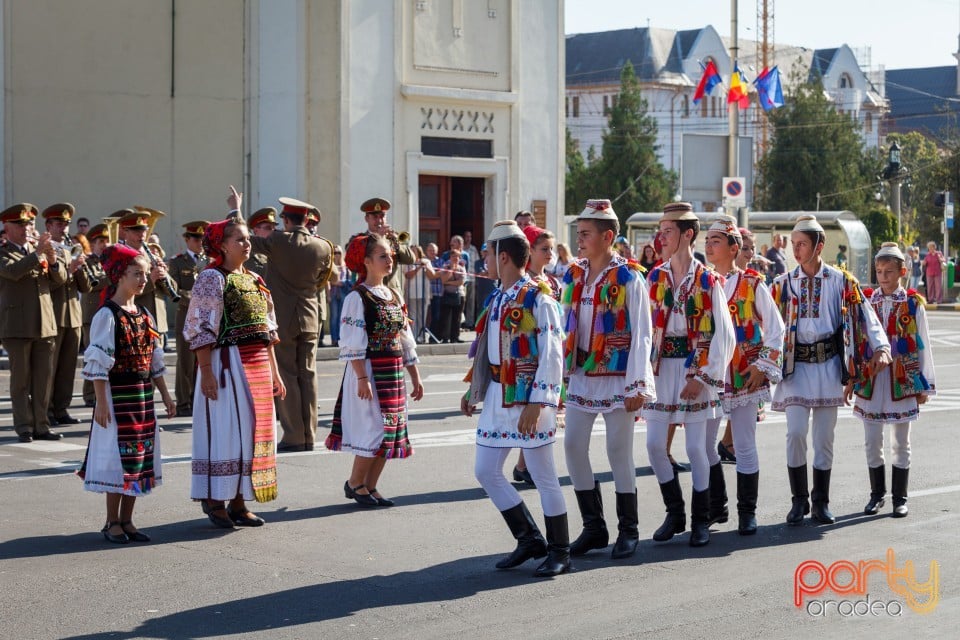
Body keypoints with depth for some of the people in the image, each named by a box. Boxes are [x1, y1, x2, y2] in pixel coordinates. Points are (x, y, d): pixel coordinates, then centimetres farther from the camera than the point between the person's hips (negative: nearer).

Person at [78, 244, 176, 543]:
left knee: (139, 457, 9)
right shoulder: (108, 315, -11)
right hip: (117, 393, -7)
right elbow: (97, 362, -13)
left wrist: (165, 395, 16)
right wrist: (101, 401, -17)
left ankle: (126, 520, 18)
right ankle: (112, 523, 8)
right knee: (119, 454, -3)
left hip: (143, 394, 7)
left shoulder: (144, 315, 11)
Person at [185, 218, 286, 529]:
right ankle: (215, 501, 4)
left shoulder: (254, 280, 16)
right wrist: (206, 372, -20)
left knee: (252, 430, 8)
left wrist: (274, 372, 16)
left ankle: (238, 500, 16)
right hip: (228, 362, -8)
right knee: (226, 430, -5)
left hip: (258, 365, 8)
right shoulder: (211, 278, -7)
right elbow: (201, 329, -13)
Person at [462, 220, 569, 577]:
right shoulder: (496, 300, 12)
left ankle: (559, 553, 12)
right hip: (497, 398, 9)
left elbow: (552, 356, -17)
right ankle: (530, 540, 20)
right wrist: (474, 390, 17)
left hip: (528, 401, -9)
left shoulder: (538, 300, -13)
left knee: (543, 477, 0)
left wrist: (536, 404, -22)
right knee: (486, 471, 9)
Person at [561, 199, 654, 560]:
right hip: (580, 377, 6)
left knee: (619, 452, 0)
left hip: (616, 378, -6)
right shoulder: (573, 276, 8)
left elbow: (641, 335, -11)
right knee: (573, 447, 4)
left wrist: (637, 386, -15)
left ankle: (628, 530, 12)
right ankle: (593, 527, 16)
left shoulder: (629, 278, -9)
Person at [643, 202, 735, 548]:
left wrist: (703, 377, -12)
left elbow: (723, 335, -7)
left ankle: (700, 521, 13)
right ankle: (674, 513, 18)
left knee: (696, 447, -1)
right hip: (661, 367, 4)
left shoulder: (709, 281, -6)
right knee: (654, 444, 1)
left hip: (694, 369, -4)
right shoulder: (654, 277, 5)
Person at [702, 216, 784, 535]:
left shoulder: (752, 284, -4)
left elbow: (776, 329, -1)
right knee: (703, 444, 5)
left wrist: (763, 366, -7)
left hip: (744, 377, -4)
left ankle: (747, 512, 10)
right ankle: (715, 506, 19)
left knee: (745, 447, 1)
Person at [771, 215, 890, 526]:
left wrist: (880, 348, -16)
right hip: (795, 366, 0)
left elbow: (865, 315, -3)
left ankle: (821, 503, 15)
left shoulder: (841, 281, 2)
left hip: (828, 365, 0)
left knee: (824, 437, 5)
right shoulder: (784, 284, 5)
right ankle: (799, 501, 2)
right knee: (796, 432, -11)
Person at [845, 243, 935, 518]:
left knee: (901, 443, 6)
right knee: (872, 442, 7)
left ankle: (900, 498, 14)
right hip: (870, 379, 2)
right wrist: (851, 379, 4)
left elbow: (922, 345, 1)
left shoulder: (913, 303, -1)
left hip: (902, 380, -2)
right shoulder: (865, 301, 4)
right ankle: (877, 493, 20)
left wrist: (923, 384, -1)